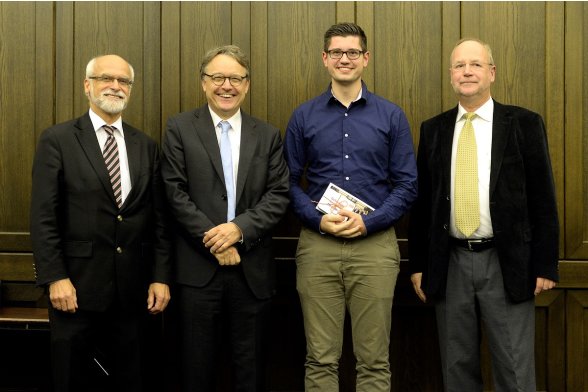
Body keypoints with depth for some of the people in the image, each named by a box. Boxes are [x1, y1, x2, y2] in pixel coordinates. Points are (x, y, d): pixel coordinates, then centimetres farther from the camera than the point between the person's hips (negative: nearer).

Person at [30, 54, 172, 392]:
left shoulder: (147, 146, 9)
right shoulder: (58, 140, -2)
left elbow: (159, 218, 8)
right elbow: (43, 216, -7)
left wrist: (161, 277, 2)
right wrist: (55, 278, -13)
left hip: (132, 288, 3)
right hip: (76, 285, -3)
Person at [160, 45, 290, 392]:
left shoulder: (268, 135, 9)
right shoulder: (180, 128, 2)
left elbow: (279, 195, 2)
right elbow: (176, 193, -5)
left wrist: (240, 228, -14)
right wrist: (214, 240, -12)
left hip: (253, 269, 2)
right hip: (199, 268, -2)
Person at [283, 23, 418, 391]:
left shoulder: (391, 116, 5)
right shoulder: (304, 116, 7)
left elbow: (407, 184, 2)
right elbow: (289, 182, 6)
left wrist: (367, 221, -11)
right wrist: (319, 219, -11)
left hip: (376, 244, 0)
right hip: (318, 245, 1)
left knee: (375, 360, 5)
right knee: (320, 359, 6)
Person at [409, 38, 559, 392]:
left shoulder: (524, 123, 0)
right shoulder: (433, 129, 8)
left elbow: (543, 199, -1)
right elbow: (422, 201, 9)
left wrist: (545, 266, -5)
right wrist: (418, 265, 6)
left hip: (507, 264, -2)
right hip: (450, 264, 3)